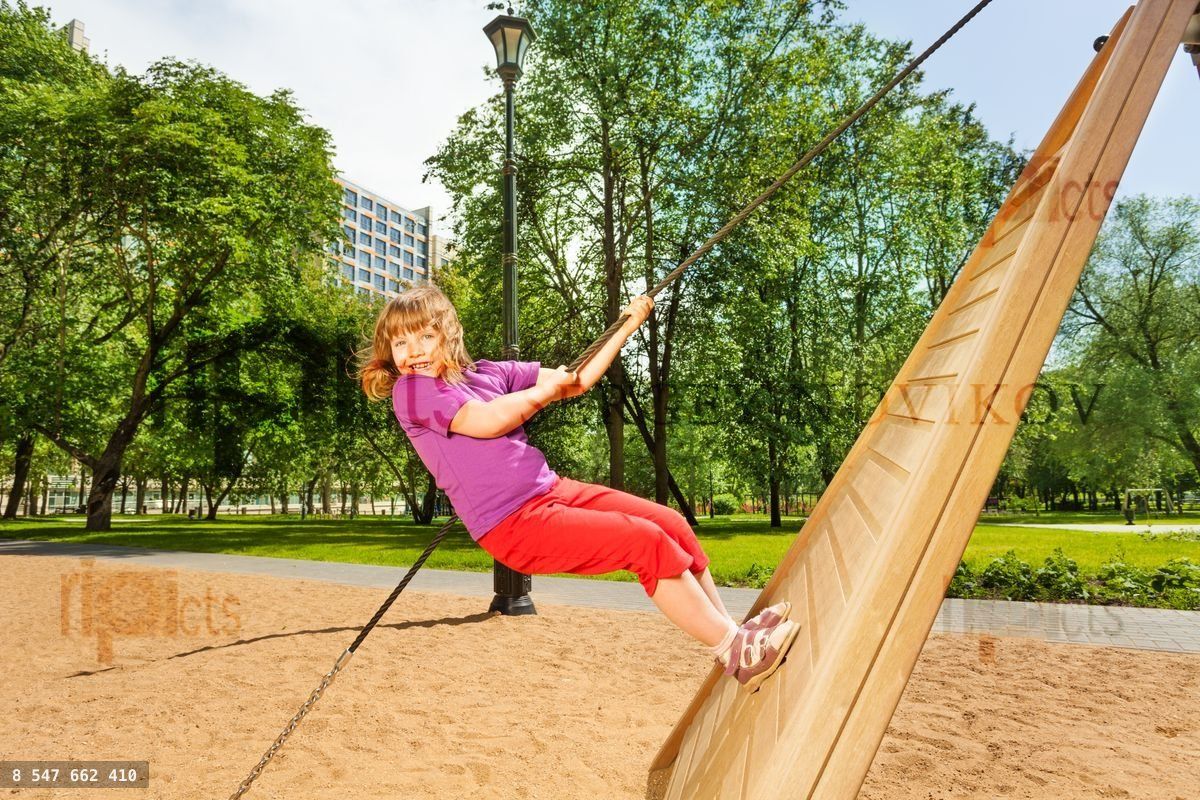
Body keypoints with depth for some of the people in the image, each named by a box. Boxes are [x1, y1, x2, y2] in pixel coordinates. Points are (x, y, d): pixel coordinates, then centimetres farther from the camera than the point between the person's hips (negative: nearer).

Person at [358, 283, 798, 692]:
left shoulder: (487, 372, 14)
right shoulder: (409, 391, -5)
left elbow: (577, 382, 18)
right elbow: (487, 421, -20)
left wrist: (627, 327, 17)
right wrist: (542, 389, -4)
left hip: (554, 489, 7)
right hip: (514, 526, -7)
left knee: (672, 524, -3)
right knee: (646, 542, -19)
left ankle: (730, 629, 10)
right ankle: (735, 652, -9)